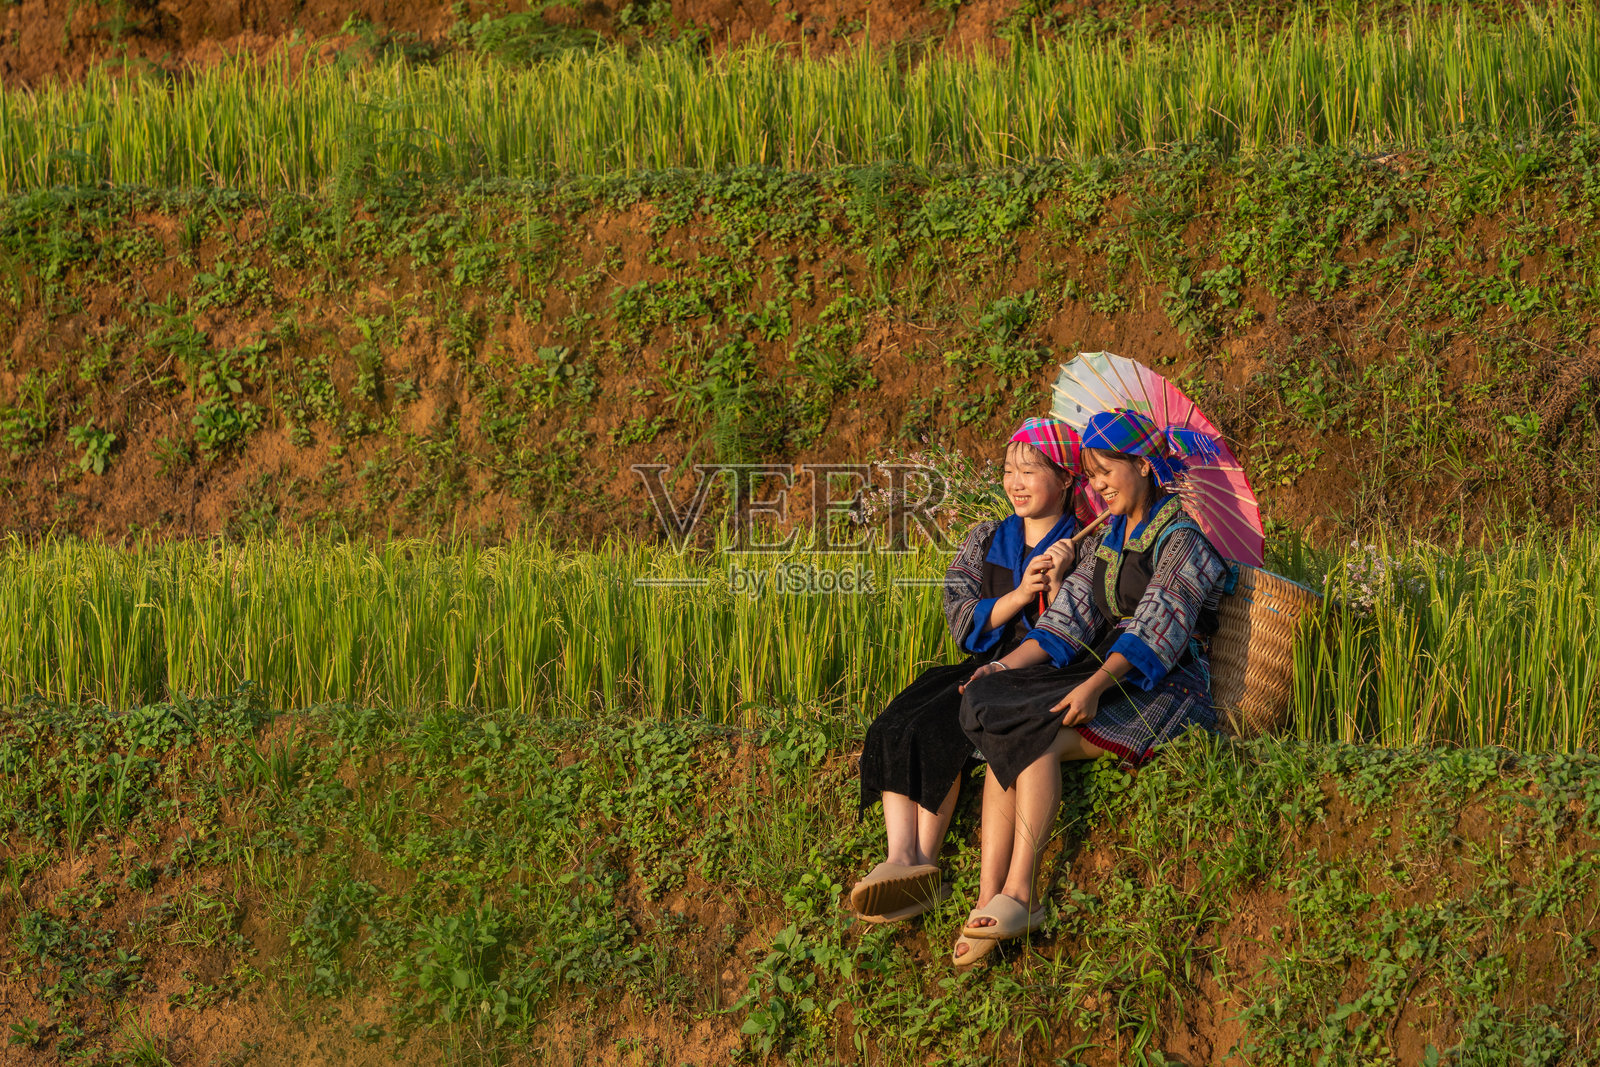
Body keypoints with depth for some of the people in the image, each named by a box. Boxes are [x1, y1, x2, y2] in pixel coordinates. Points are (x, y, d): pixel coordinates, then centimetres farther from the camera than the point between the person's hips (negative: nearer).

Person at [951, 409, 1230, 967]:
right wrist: (1007, 665, -5)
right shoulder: (1106, 539, 21)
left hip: (1166, 687, -7)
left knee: (1038, 740, -29)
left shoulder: (1181, 536, -5)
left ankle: (1019, 895, -31)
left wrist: (1096, 684, -32)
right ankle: (988, 900, -32)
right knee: (1007, 736, -22)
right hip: (1105, 675, 7)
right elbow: (1071, 617, 12)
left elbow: (1157, 627, -18)